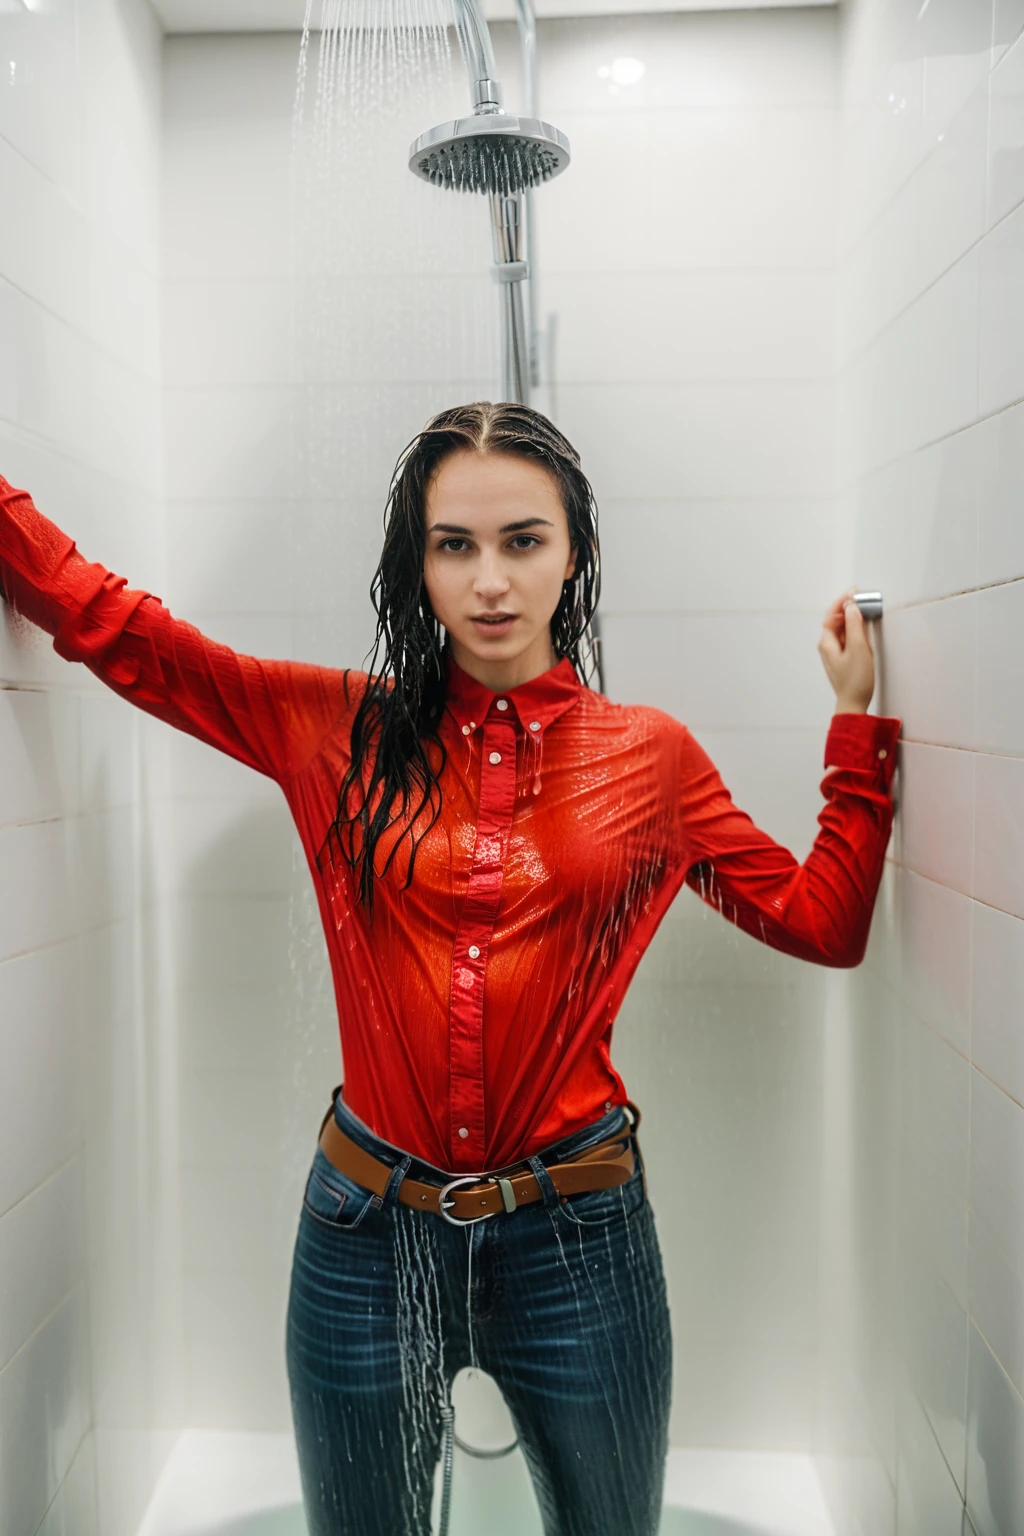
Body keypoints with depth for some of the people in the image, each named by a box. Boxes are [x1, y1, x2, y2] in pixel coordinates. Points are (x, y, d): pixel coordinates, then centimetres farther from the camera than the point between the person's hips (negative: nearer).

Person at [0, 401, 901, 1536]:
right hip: (369, 1231, 0)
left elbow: (824, 922, 5)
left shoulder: (649, 754, -1)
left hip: (576, 1234, 1)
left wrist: (857, 720, 3)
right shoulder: (340, 730, -2)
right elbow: (109, 623, 2)